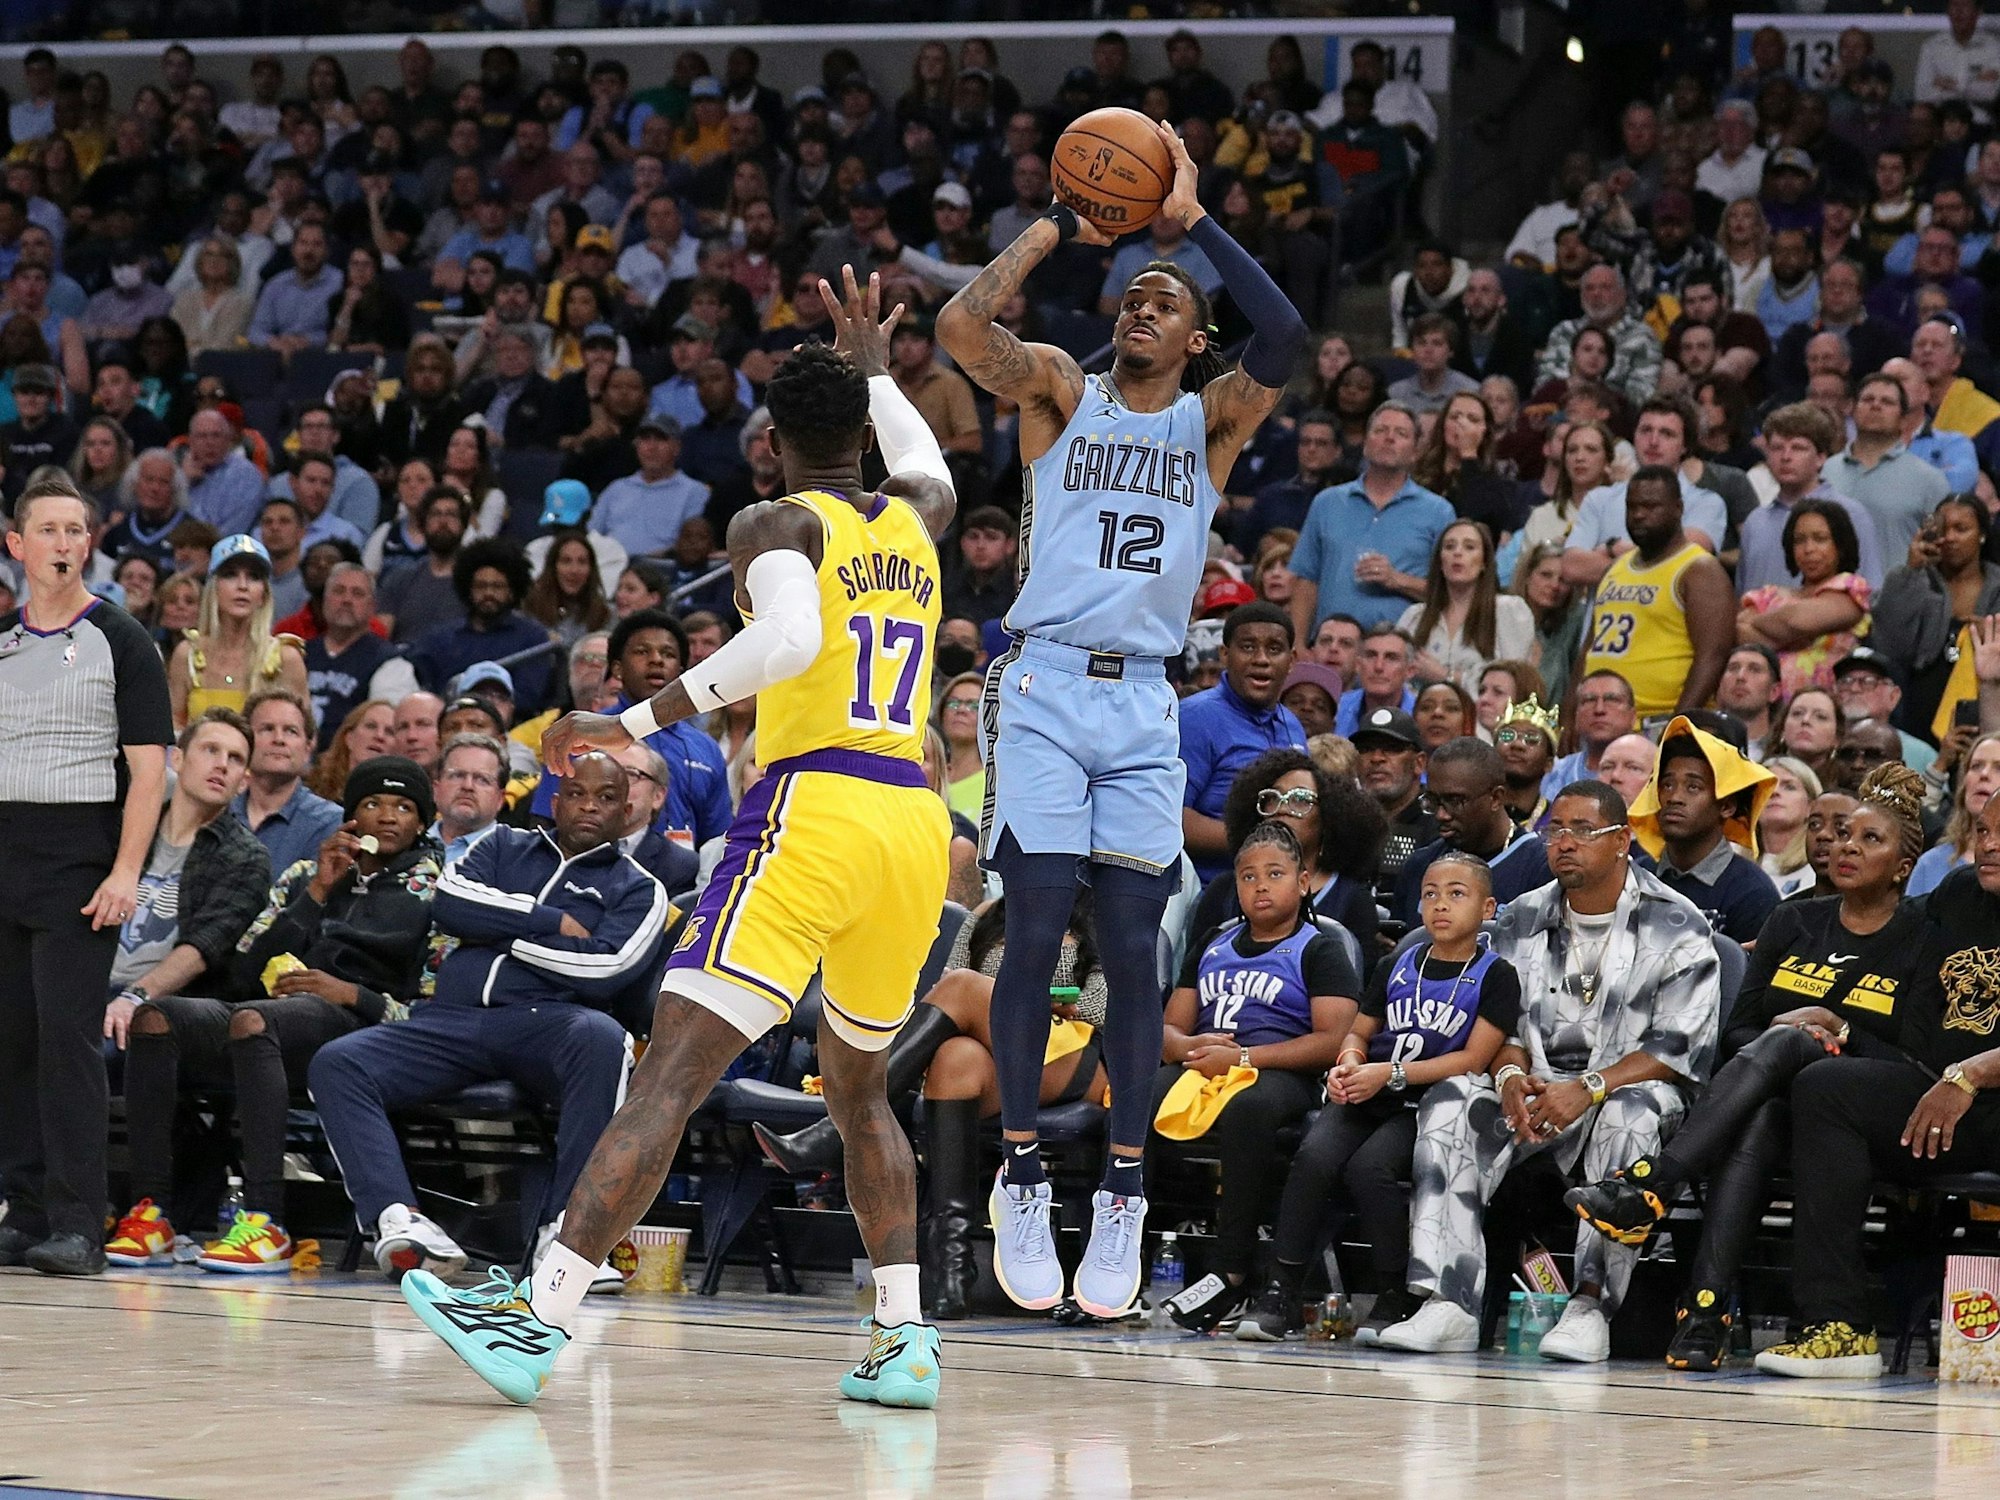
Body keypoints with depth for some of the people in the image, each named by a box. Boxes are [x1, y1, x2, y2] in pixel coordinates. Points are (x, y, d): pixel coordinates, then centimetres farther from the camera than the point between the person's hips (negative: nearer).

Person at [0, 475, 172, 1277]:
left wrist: (125, 872, -15)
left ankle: (77, 1225, -11)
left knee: (69, 1037, -11)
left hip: (79, 863, -5)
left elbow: (148, 767, -5)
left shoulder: (120, 640, 0)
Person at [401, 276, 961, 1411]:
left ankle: (543, 1319, -23)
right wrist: (875, 370, 60)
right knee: (860, 1090, 24)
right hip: (920, 822, 6)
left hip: (816, 806, -6)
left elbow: (789, 639, -20)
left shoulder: (779, 524, 1)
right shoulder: (914, 519, 19)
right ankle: (905, 1339, 15)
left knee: (674, 1069, -14)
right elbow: (928, 462, 45)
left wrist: (637, 722, -17)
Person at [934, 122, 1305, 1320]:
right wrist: (1063, 225, -6)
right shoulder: (1063, 391, 9)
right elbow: (963, 327, -10)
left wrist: (1195, 220, -8)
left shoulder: (1212, 419, 11)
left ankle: (1126, 1194, 3)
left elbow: (1284, 341, -10)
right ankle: (1023, 1181, -1)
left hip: (1144, 701, 1)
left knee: (1134, 944, -2)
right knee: (1038, 928, -9)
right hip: (1045, 686, -1)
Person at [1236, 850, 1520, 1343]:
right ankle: (1279, 1296, -24)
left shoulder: (1495, 977, 2)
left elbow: (1474, 1058, -7)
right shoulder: (1398, 966, 19)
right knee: (1315, 1155, -26)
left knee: (1368, 1165, -32)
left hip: (1430, 1103, -4)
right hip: (1363, 1097, 4)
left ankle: (1397, 1297, -15)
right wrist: (1349, 1061, -2)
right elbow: (1359, 1031, 23)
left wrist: (1390, 1074, -12)